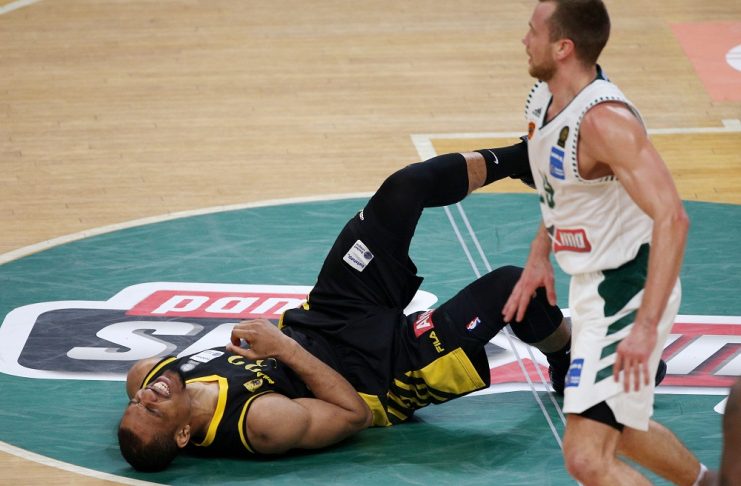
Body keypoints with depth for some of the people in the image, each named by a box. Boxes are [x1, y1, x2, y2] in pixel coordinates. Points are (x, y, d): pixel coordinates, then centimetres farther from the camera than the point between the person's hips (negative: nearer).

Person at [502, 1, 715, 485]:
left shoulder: (604, 119, -28)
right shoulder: (544, 99, 1)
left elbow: (671, 218, -34)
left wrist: (646, 326, -38)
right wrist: (539, 255, 14)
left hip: (628, 292, -10)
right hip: (593, 284, 10)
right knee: (618, 429, 29)